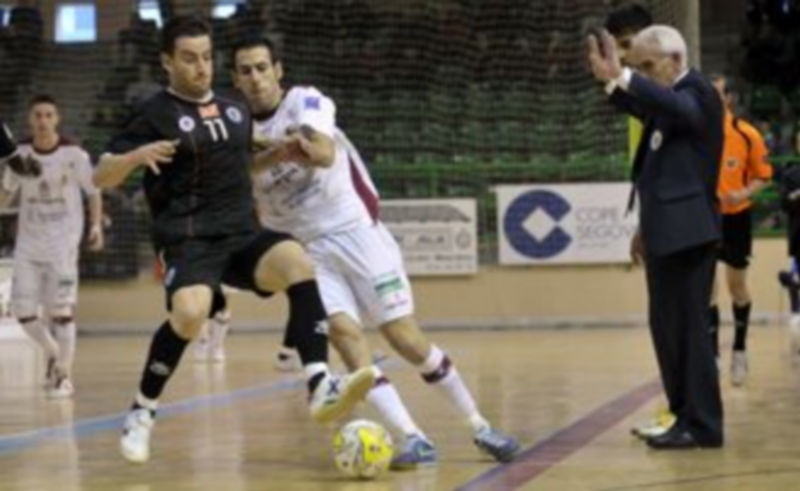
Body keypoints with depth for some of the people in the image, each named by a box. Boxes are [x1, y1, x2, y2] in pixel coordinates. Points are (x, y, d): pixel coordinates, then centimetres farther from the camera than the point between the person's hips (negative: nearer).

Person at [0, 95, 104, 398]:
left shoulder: (74, 155, -10)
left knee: (61, 309, -6)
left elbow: (93, 192, 2)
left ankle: (64, 376, 5)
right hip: (28, 244, 3)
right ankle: (52, 353, 28)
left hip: (63, 244, -3)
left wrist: (96, 225, -7)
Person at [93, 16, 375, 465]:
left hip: (244, 234, 5)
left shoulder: (236, 109, 17)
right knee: (190, 314, -33)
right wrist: (137, 155, -23)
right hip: (190, 240, -4)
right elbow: (101, 177, -4)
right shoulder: (156, 115, 0)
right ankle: (143, 411, -8)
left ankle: (320, 387, -35)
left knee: (297, 262, -27)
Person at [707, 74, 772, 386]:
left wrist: (745, 193, -20)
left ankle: (739, 351, 29)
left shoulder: (747, 135, -11)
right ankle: (712, 353, -5)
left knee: (736, 285, 10)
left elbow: (763, 175, -2)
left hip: (736, 217, 0)